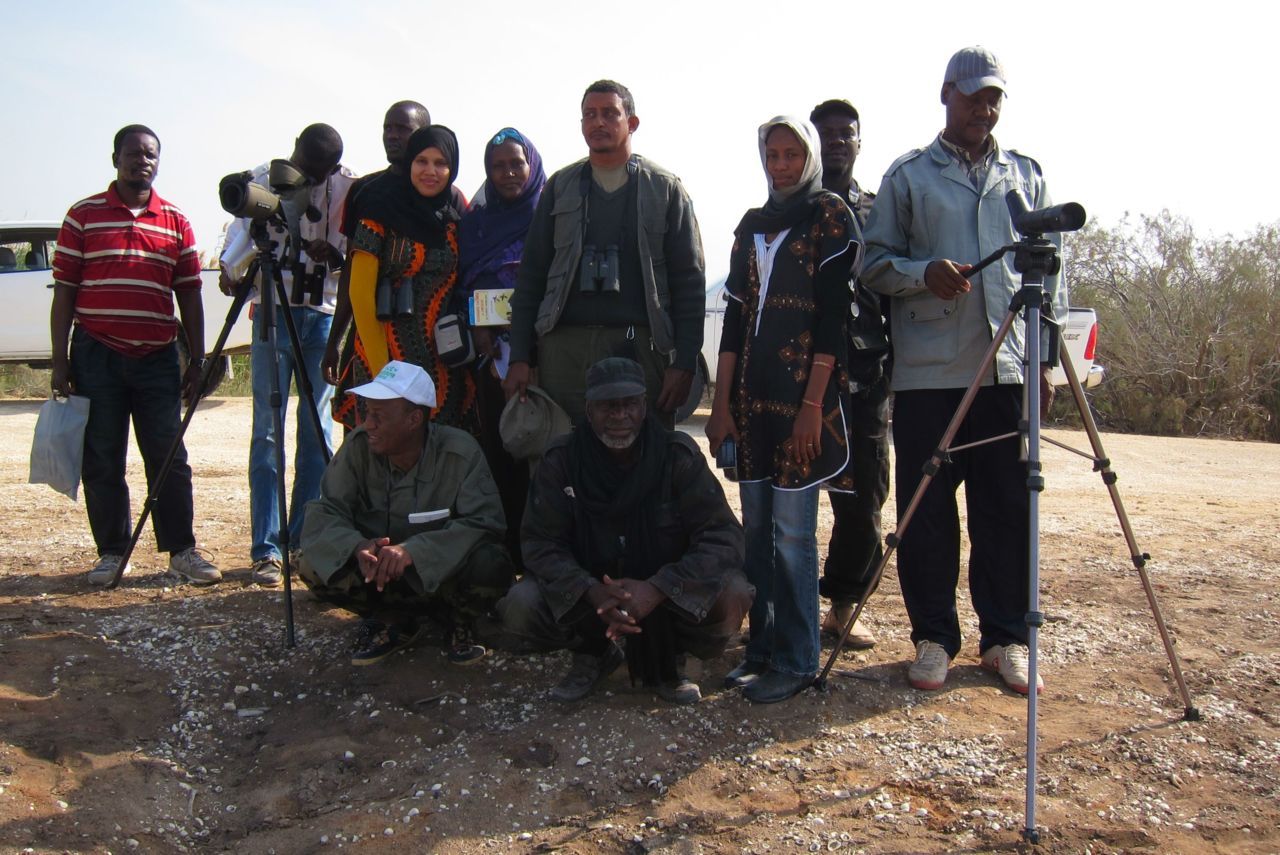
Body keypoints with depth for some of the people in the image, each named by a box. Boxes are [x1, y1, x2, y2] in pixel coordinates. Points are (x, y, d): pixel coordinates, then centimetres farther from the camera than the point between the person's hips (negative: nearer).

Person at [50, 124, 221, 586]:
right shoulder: (83, 215, 6)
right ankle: (112, 552, 15)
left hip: (158, 357, 1)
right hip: (97, 356, -1)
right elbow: (64, 292, 4)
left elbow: (189, 296, 10)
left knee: (169, 458, 2)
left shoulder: (176, 222, 10)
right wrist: (60, 362, -1)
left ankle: (182, 549, 9)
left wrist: (197, 360, 5)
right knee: (102, 462, 5)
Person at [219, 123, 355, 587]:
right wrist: (231, 266, -16)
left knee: (317, 431, 4)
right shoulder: (262, 179, 3)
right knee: (267, 432, -3)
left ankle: (306, 539, 14)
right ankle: (266, 549, 1)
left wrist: (335, 254, -20)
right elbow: (241, 228, 5)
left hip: (324, 317, 0)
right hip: (272, 313, 0)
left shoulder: (348, 189, 1)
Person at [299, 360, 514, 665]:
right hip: (379, 570, 3)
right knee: (313, 566, -21)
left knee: (491, 565, -34)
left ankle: (458, 622, 1)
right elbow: (324, 512, -13)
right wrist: (358, 545, -37)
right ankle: (400, 622, -1)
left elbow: (484, 522, -27)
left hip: (444, 573, -3)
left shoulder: (460, 453, -20)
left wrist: (413, 550, -40)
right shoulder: (358, 446, -12)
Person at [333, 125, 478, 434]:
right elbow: (360, 293, -6)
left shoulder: (456, 221, 12)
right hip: (387, 355, -4)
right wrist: (380, 368, -14)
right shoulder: (381, 215, -1)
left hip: (444, 361, 4)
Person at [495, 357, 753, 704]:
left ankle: (663, 663, 4)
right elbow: (541, 542, -12)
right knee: (519, 607, -26)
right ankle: (594, 654, 8)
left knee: (732, 595, -28)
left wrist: (657, 588, -33)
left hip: (664, 593, -1)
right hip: (588, 593, 1)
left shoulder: (679, 455, -14)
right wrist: (593, 592, -31)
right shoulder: (561, 459, -11)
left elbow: (723, 535, -19)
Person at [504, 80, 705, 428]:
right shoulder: (561, 187, 15)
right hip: (564, 347, 2)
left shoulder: (665, 188, 9)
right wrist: (520, 358, 4)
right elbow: (531, 274, 13)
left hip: (642, 347, -2)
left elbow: (689, 279, 4)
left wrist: (684, 362, -5)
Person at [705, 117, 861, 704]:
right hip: (753, 392, 6)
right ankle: (761, 649, 19)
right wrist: (722, 404, 4)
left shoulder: (831, 215, 0)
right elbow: (735, 314, 12)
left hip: (803, 391, -6)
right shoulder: (752, 224, 17)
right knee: (756, 525, 8)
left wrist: (812, 404, -16)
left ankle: (797, 661, 7)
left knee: (792, 530, -5)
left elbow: (832, 315, -8)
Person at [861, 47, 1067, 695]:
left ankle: (1005, 639, 17)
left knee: (1008, 510, 4)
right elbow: (874, 262, 5)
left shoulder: (1026, 175, 18)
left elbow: (1050, 268, 18)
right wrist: (923, 272, -14)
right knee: (927, 510, 1)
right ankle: (934, 638, 15)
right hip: (926, 371, -2)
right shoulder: (908, 175, 10)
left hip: (1009, 368, 2)